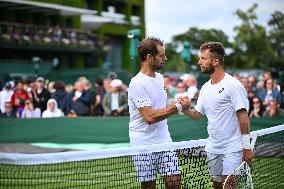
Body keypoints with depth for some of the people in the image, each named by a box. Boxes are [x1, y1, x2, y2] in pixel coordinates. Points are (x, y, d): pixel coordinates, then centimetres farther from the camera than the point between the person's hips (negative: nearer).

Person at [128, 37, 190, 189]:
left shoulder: (159, 77, 11)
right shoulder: (137, 84, -17)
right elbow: (149, 117, -24)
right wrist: (178, 107, -18)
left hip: (164, 141, 7)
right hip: (144, 145, -7)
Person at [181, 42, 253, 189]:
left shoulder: (233, 85, -12)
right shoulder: (205, 88, 11)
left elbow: (243, 117, -14)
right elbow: (197, 115, 13)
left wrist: (247, 147, -16)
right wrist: (185, 109, -9)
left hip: (232, 148, -7)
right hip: (212, 148, 7)